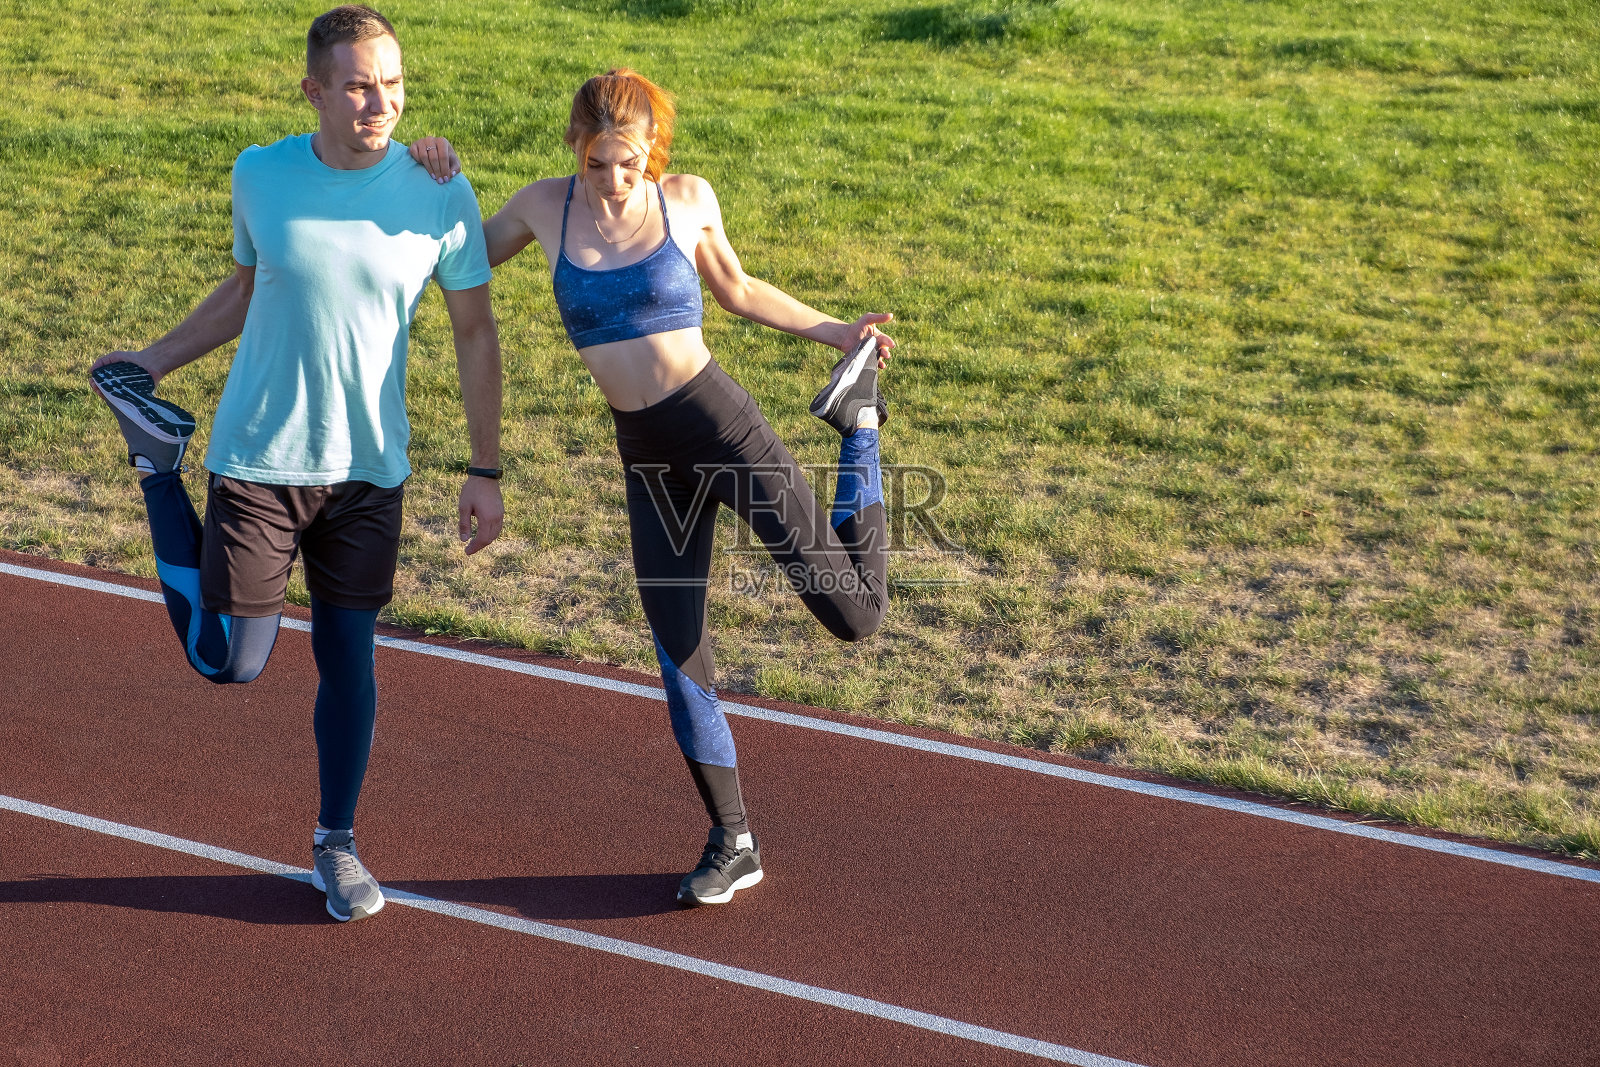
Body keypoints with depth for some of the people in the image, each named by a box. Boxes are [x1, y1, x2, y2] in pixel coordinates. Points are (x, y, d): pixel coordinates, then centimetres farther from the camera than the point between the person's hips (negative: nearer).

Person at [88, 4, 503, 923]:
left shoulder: (440, 197, -7)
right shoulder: (261, 176, -4)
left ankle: (337, 842, 28)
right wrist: (156, 360, 18)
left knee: (349, 654, 7)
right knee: (232, 661, 2)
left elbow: (476, 335, 0)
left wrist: (486, 472, -1)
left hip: (369, 470, 1)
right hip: (256, 459, 0)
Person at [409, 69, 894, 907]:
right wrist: (437, 183, 2)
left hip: (719, 425, -2)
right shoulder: (545, 207, 3)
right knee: (680, 662, 5)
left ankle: (859, 416, 22)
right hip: (646, 459, 3)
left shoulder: (687, 199, -1)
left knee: (854, 614, -2)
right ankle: (733, 845, 24)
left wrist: (837, 333, 10)